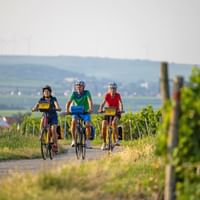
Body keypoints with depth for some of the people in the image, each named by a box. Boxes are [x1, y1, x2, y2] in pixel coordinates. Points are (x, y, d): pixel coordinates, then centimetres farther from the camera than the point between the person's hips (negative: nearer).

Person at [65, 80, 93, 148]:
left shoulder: (86, 93, -14)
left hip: (85, 112, -1)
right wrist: (67, 109, -40)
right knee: (73, 122, -26)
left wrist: (91, 109, -48)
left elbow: (90, 100, -29)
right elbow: (69, 101, -21)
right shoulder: (74, 93, -9)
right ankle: (73, 140, -20)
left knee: (88, 125, -19)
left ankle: (87, 141, -2)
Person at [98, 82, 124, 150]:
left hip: (116, 113, -2)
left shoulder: (118, 95, -14)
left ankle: (116, 140, -26)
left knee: (114, 123, -32)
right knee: (103, 126, -13)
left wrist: (121, 110, -49)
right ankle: (104, 143, 3)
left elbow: (120, 103, -28)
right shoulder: (107, 95, -13)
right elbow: (103, 102, -28)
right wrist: (100, 109, -47)